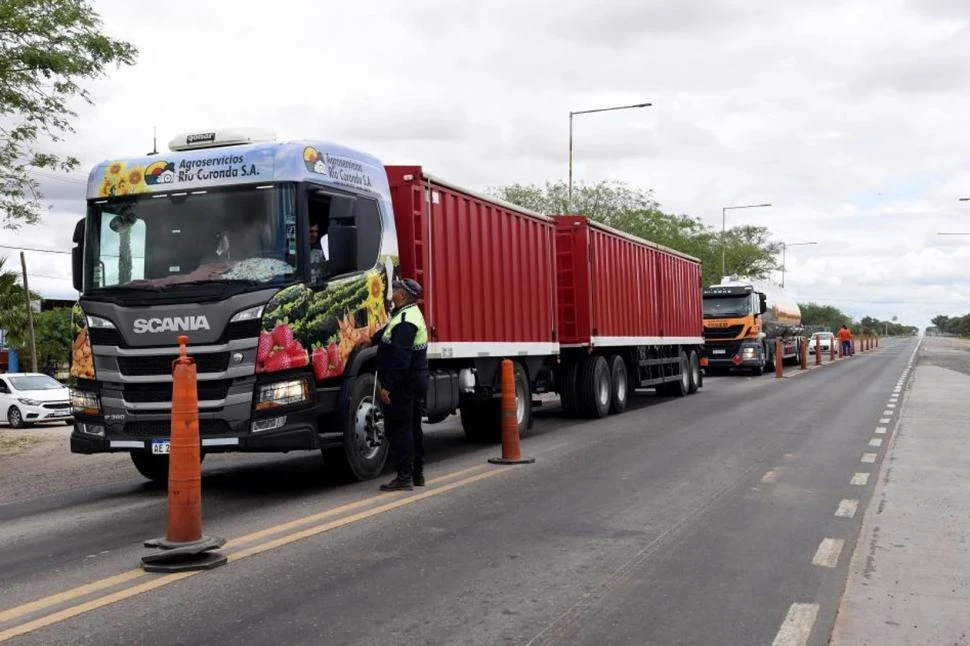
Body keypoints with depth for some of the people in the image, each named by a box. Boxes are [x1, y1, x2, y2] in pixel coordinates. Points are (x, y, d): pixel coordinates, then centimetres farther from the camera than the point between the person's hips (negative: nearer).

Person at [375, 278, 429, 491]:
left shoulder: (405, 321, -20)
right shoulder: (411, 313, 14)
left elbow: (400, 359, -26)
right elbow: (386, 336, 25)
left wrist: (387, 386, -26)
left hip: (403, 383, -10)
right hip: (417, 380, 10)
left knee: (398, 429, -6)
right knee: (413, 428, 16)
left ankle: (404, 476, -5)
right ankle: (417, 474, 24)